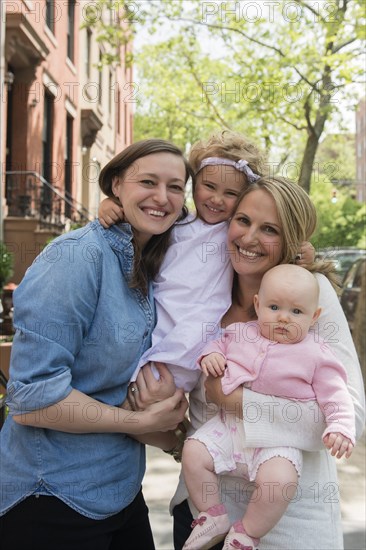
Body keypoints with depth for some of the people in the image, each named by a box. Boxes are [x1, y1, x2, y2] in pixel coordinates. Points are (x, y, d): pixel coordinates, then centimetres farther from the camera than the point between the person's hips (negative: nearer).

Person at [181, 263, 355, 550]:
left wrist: (341, 428, -19)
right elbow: (219, 342, 23)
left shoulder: (316, 354, -4)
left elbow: (335, 397, -3)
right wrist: (210, 354, 0)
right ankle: (213, 517, 13)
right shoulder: (240, 333, 5)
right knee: (193, 453, -8)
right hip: (229, 425, 4)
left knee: (280, 481, -28)